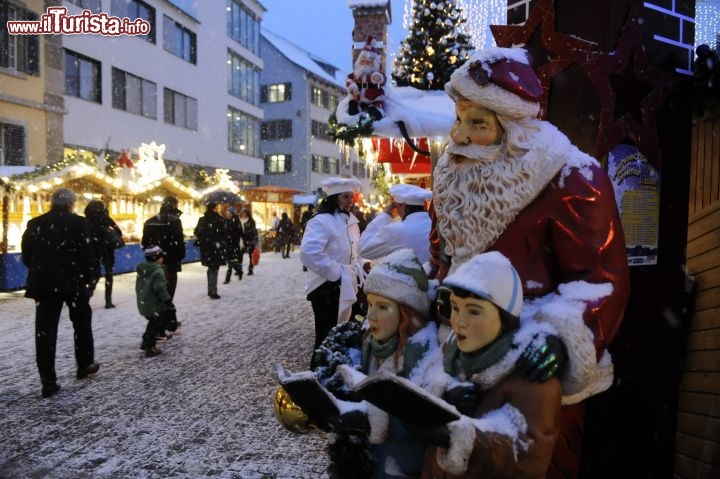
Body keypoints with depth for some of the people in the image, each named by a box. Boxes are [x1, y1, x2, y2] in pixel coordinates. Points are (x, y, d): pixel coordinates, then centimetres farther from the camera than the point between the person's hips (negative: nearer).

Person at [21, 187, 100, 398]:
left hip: (43, 283, 3)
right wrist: (88, 279, 2)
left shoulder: (34, 224, 4)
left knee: (45, 331, 5)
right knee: (82, 323, 18)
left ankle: (48, 382, 5)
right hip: (73, 281, -3)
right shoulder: (78, 222, -7)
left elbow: (26, 256, 7)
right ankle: (85, 365, 28)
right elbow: (87, 255, -10)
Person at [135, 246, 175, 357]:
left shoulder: (142, 269, 8)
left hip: (143, 303, 8)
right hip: (154, 305, -8)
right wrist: (168, 302, -21)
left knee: (154, 322, 24)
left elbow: (139, 287, 16)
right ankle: (149, 347, 4)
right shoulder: (158, 271, -20)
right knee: (155, 325, 4)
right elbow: (160, 289, -25)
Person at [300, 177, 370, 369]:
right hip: (327, 288, -9)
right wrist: (336, 273, -24)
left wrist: (361, 265, 3)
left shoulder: (351, 221, 11)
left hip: (346, 286, 9)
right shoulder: (321, 221, -17)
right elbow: (308, 253, -32)